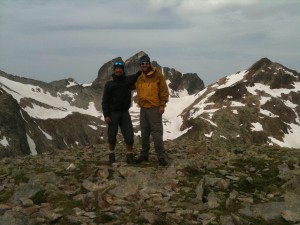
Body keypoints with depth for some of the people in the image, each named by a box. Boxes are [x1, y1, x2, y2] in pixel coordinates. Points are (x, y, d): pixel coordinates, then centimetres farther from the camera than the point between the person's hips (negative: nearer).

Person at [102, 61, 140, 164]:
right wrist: (106, 115, -11)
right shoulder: (109, 84, -1)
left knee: (129, 136, -4)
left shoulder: (128, 80, 4)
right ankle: (111, 154, 23)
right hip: (113, 113, -1)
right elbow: (105, 101, -3)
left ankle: (129, 156, 11)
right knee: (112, 137, 4)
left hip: (125, 113, 1)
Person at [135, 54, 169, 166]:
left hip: (155, 108, -5)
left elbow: (164, 90, -7)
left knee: (157, 132, -6)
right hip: (143, 108, 5)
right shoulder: (138, 77, 7)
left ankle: (161, 157, -1)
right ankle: (144, 154, 23)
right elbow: (138, 89, 24)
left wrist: (162, 105, -11)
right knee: (144, 132, 12)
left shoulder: (157, 75, -6)